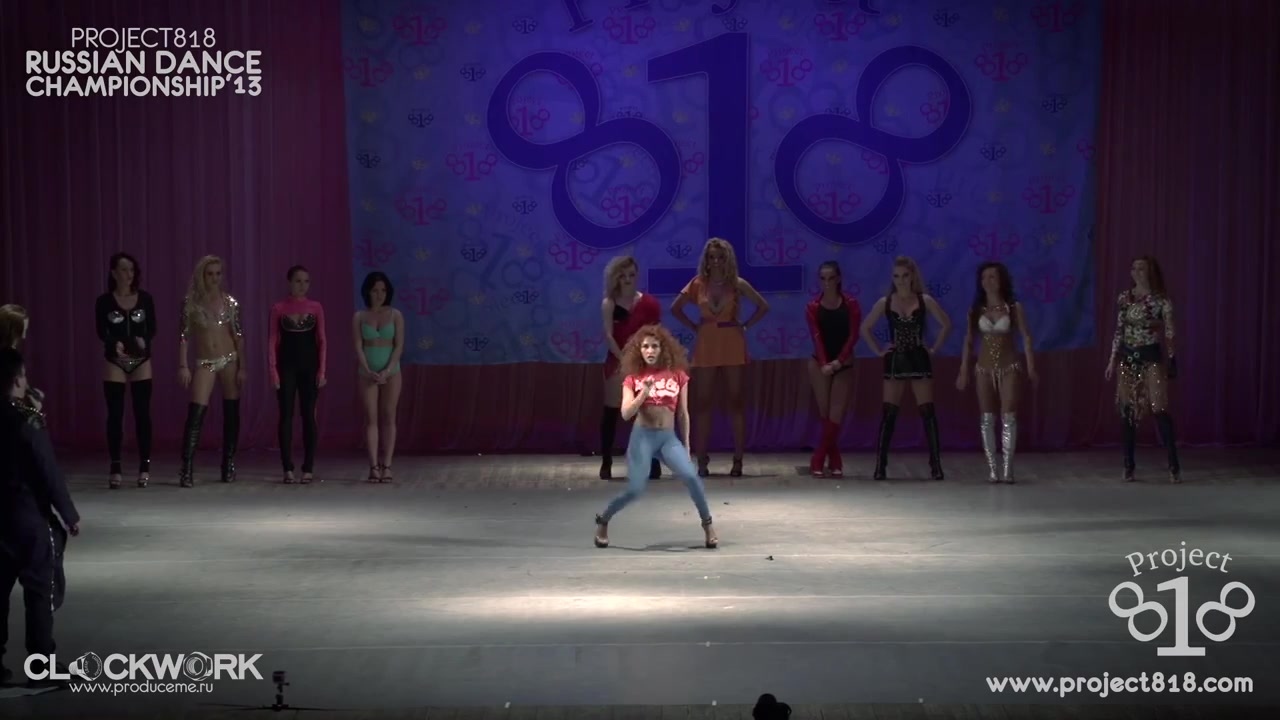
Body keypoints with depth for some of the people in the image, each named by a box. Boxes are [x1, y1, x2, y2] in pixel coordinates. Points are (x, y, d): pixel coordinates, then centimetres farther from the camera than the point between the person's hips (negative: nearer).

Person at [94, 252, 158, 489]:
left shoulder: (145, 298, 2)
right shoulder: (104, 301, -2)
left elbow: (152, 329, 1)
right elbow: (101, 332, -6)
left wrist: (144, 340, -20)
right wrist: (114, 343, -25)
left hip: (142, 361, 1)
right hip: (114, 361, -1)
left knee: (142, 413, 0)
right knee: (115, 415, -1)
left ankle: (145, 467, 5)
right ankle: (115, 469, 3)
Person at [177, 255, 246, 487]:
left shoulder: (229, 302, 3)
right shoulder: (191, 302, -2)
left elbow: (239, 335, 4)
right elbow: (183, 335, -1)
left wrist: (242, 367, -1)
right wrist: (183, 366, -8)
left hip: (229, 360, 2)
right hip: (204, 363, -2)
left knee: (231, 414, 5)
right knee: (196, 414, -12)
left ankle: (229, 466, 15)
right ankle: (187, 469, -13)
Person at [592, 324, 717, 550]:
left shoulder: (677, 375, 5)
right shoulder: (633, 379, 2)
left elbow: (683, 414, 11)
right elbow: (626, 414, -7)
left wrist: (686, 445, 12)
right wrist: (644, 393, -18)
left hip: (669, 437, 1)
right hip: (643, 437, -1)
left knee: (691, 477, -21)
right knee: (635, 489, -10)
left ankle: (707, 526, -3)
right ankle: (602, 522, 16)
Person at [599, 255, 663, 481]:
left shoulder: (648, 303, 4)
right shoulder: (609, 303, 0)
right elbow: (608, 334, -9)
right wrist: (624, 359, -18)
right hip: (618, 361, -1)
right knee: (611, 411, -2)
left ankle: (653, 462, 2)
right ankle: (606, 463, 2)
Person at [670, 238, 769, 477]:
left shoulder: (737, 284, -2)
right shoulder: (698, 284, 1)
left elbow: (763, 306, 3)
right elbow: (675, 308, 8)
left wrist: (745, 326, -3)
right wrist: (693, 327, 1)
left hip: (732, 345, -1)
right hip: (706, 346, 1)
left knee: (735, 402, 1)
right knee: (703, 403, 0)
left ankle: (738, 461, 4)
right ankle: (702, 461, 3)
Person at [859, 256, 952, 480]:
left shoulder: (924, 300, -1)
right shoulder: (885, 302, 1)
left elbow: (946, 324, 5)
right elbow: (865, 328, 7)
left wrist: (934, 348, 0)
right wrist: (878, 350, 1)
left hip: (919, 361, 0)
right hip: (895, 362, 0)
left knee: (928, 413, -4)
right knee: (888, 414, -2)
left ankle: (936, 465, -1)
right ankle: (880, 466, -1)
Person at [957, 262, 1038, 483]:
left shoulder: (1013, 307, -2)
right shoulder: (976, 309, 5)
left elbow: (1026, 338, -4)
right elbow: (968, 341, 7)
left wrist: (1031, 368, -11)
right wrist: (963, 371, 3)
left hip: (1009, 367, -3)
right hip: (984, 367, 3)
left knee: (1008, 417, -8)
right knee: (987, 419, 1)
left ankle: (1008, 469, -9)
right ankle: (992, 469, 4)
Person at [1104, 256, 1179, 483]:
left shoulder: (1161, 299, -4)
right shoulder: (1124, 298, 7)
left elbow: (1169, 332, -3)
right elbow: (1119, 331, 11)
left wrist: (1172, 360, -7)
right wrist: (1112, 360, 8)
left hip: (1151, 358, -4)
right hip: (1128, 359, 4)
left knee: (1159, 409, -10)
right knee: (1128, 411, 5)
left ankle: (1174, 466, -7)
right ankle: (1128, 465, 11)